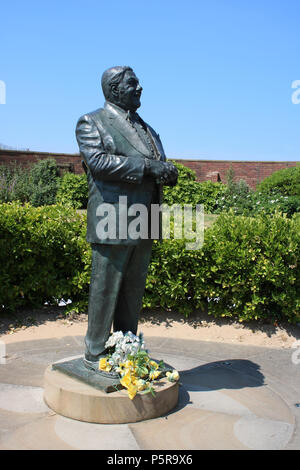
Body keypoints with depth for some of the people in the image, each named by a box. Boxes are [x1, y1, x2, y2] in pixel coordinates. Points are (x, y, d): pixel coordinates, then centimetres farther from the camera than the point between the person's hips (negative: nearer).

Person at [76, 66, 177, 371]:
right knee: (105, 289, -1)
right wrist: (146, 166, -18)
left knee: (133, 291, 12)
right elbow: (97, 161, -15)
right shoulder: (91, 123, 2)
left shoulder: (146, 128, 23)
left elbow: (160, 165, 21)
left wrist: (169, 172, -5)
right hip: (112, 223, -6)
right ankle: (95, 353, 14)